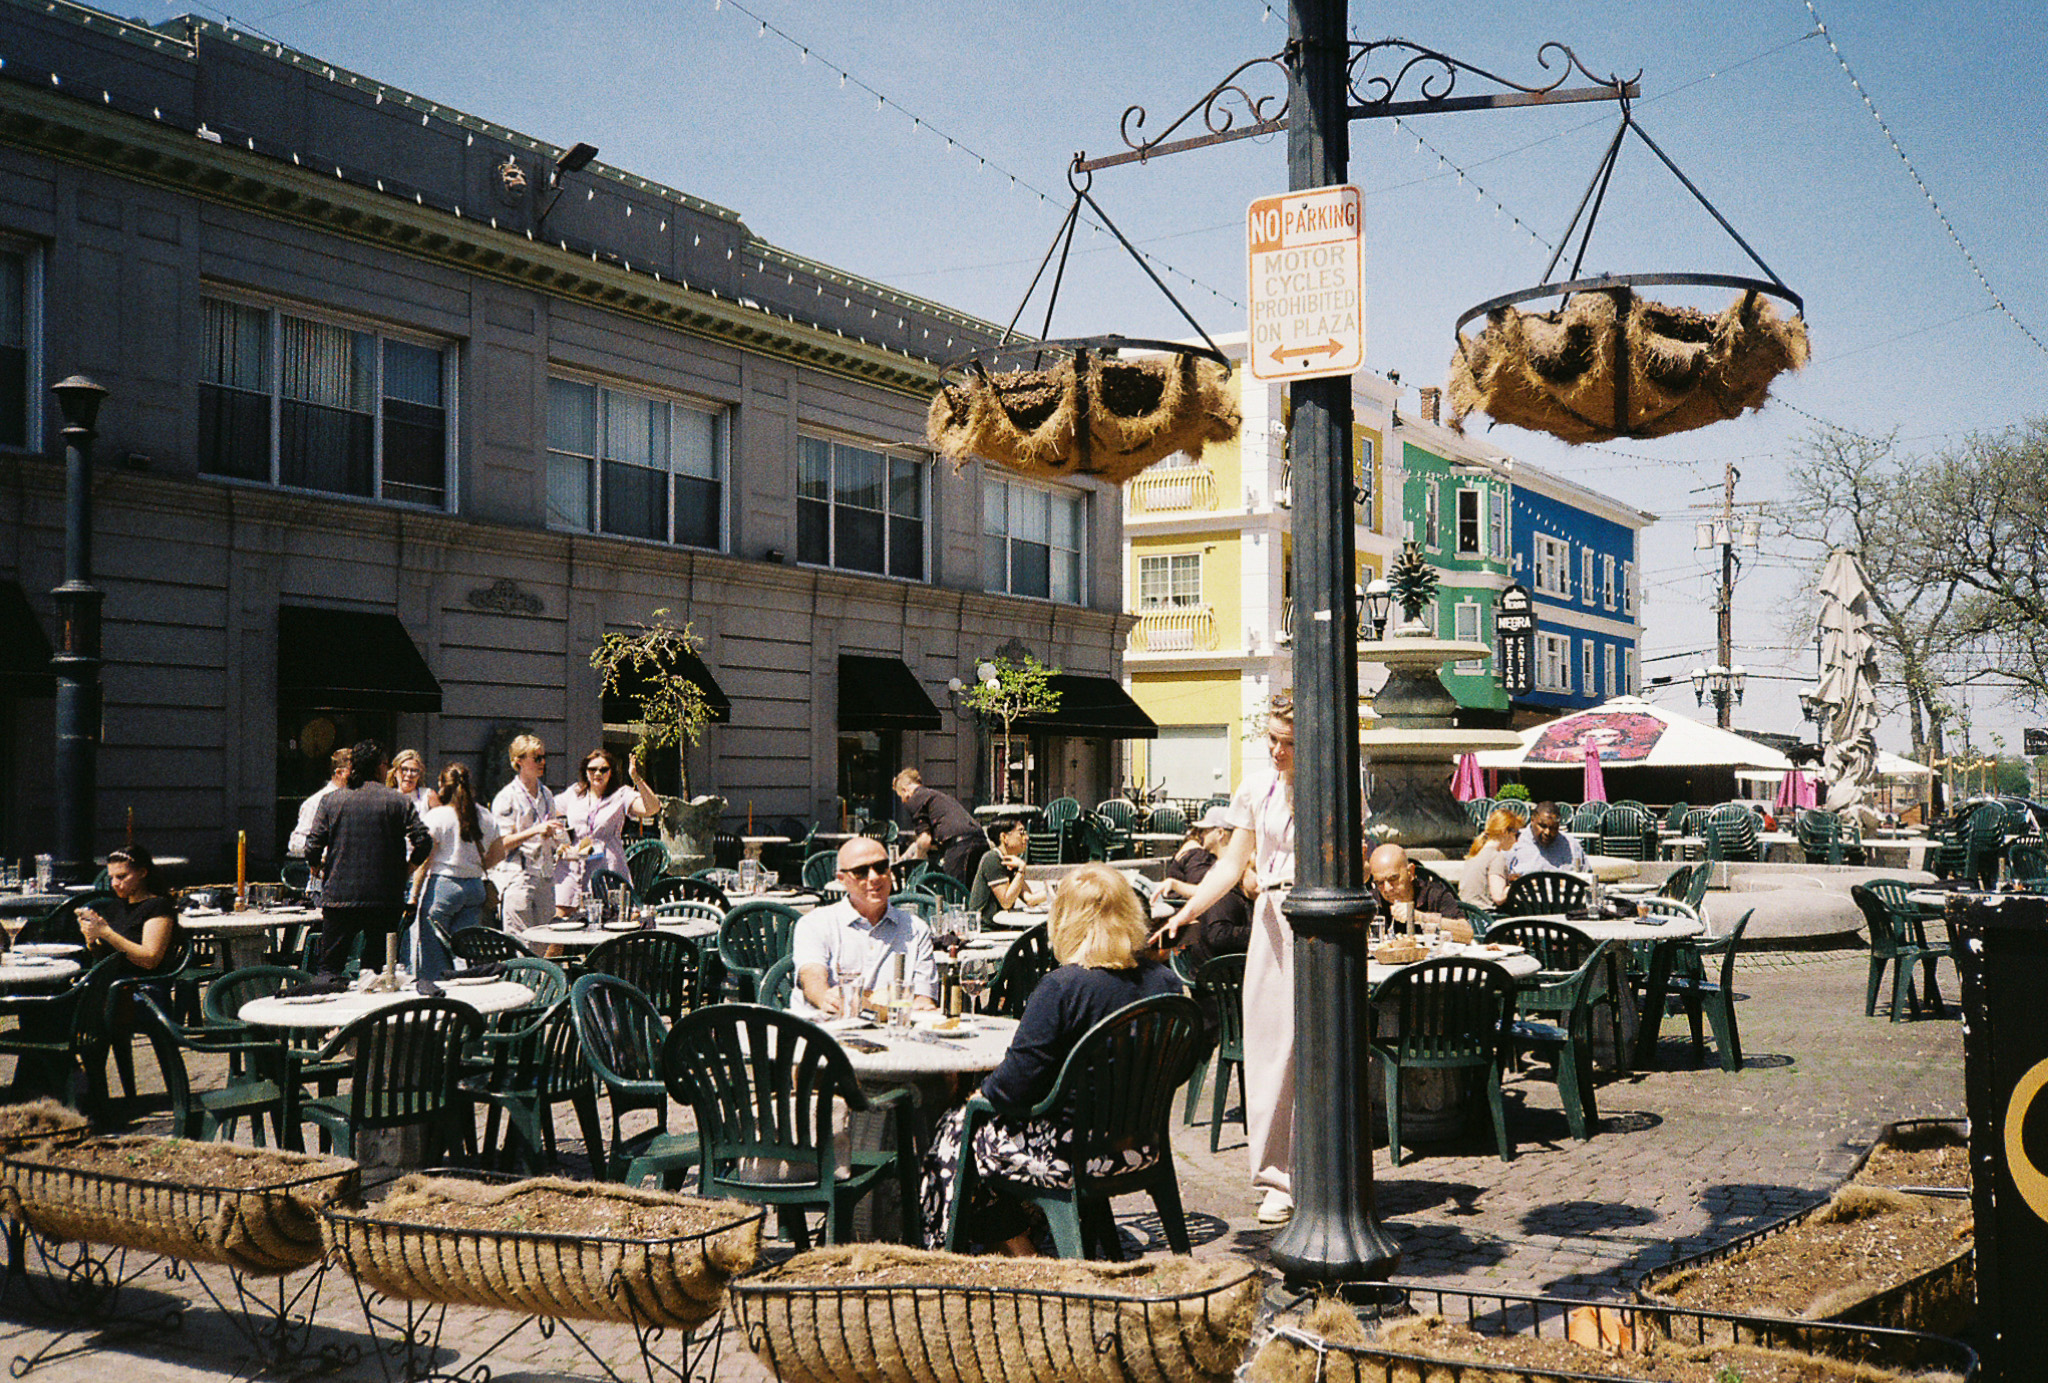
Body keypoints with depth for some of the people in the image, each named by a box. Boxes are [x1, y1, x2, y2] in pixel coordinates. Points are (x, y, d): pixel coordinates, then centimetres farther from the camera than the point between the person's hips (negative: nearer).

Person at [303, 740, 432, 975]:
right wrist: (404, 873, 8)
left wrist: (321, 870, 19)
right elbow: (423, 841, -7)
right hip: (386, 899, -1)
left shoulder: (330, 800, 4)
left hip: (339, 897, 1)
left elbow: (313, 847, 0)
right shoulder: (399, 801, 0)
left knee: (329, 968, 7)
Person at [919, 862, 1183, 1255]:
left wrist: (983, 1093, 2)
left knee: (957, 1132, 16)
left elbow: (1016, 1083, -20)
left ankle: (1019, 1250, 22)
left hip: (1080, 1155, -7)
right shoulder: (1163, 980, -4)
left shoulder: (1061, 988, -23)